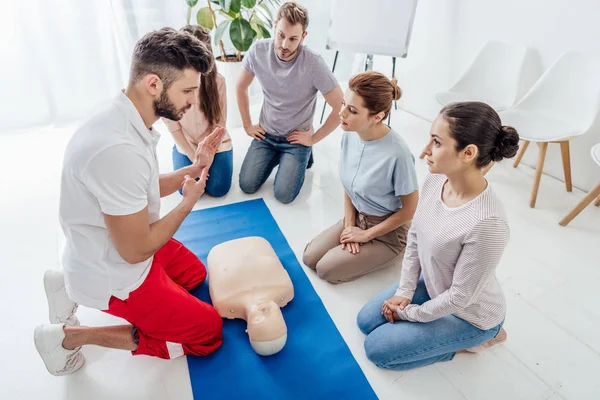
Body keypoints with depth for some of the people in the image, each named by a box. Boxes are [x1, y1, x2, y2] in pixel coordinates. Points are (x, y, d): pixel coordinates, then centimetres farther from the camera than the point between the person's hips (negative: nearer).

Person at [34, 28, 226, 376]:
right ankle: (72, 337, 4)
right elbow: (136, 250, -26)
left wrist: (195, 167, -2)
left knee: (196, 273, 28)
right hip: (115, 275, -9)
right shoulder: (118, 149, -35)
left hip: (128, 245, 9)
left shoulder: (130, 121, -5)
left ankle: (77, 288, 20)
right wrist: (188, 202, -13)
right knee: (209, 331, 3)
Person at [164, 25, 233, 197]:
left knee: (217, 189, -12)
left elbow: (219, 123, -10)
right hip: (186, 145, 1)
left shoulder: (217, 80, -17)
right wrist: (194, 158, -13)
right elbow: (172, 125, -10)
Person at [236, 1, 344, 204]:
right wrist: (247, 125, 5)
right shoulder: (258, 50, -13)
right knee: (247, 185, -5)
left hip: (296, 138, -3)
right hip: (266, 134, 4)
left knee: (284, 195, -11)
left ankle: (303, 154, 18)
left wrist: (313, 138, -13)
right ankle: (276, 157, 23)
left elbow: (341, 108, -20)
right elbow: (241, 87, 5)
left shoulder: (313, 64, -26)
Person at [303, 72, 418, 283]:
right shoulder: (350, 134, -12)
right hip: (357, 218, 6)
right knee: (309, 258, 2)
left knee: (327, 270, -9)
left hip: (388, 231, -6)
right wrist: (349, 225, -4)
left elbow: (410, 209, -19)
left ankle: (390, 254, 9)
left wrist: (366, 235, -13)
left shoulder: (397, 154, -33)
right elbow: (349, 186, 2)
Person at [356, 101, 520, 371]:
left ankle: (473, 339, 10)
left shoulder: (487, 223, -40)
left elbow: (461, 296, -27)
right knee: (366, 321, 13)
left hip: (470, 314, -6)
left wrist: (410, 312, -12)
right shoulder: (435, 180, -18)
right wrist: (404, 292, -3)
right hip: (433, 287, 7)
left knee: (377, 349, -2)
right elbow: (415, 237, -3)